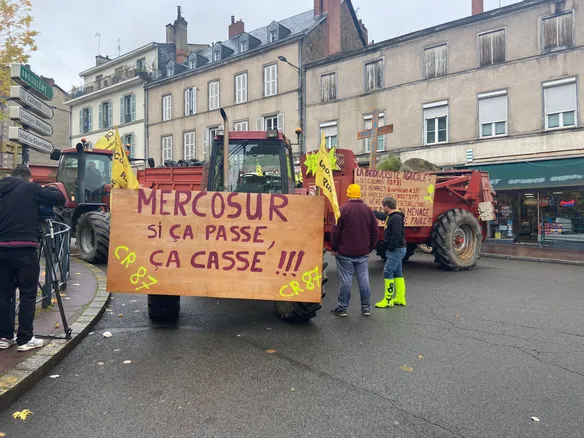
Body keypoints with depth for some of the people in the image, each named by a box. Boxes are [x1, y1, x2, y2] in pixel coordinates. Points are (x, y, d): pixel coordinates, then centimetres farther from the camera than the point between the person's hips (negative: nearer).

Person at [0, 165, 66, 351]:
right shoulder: (31, 188, 1)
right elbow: (60, 199, -3)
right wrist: (48, 188, 16)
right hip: (23, 248, -5)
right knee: (27, 295, 2)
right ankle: (25, 339, 7)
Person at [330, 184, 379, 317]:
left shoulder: (343, 209, -8)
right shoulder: (368, 210, 5)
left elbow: (336, 231, -8)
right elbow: (375, 231, 7)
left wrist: (334, 248, 3)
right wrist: (370, 248, 15)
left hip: (345, 253, -3)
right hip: (363, 253, 3)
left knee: (345, 281, 1)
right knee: (364, 280, 9)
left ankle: (342, 308, 8)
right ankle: (366, 308, 17)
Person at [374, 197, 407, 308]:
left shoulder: (396, 217, -18)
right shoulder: (390, 216, 12)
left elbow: (396, 235, -25)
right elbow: (380, 215, 32)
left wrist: (391, 248, -22)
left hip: (396, 250, -10)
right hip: (396, 250, 10)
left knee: (388, 273, -8)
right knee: (397, 273, 12)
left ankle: (388, 300, -4)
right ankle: (400, 298, 19)